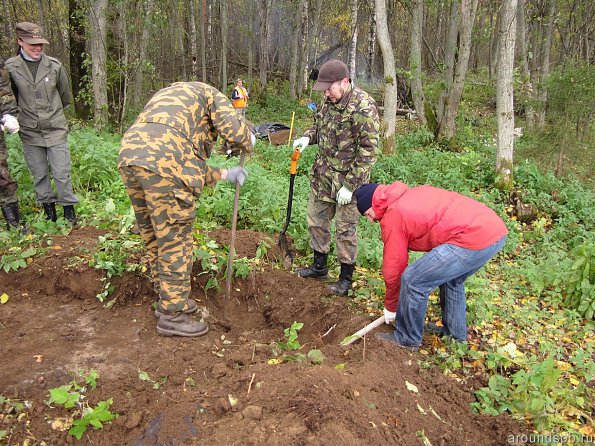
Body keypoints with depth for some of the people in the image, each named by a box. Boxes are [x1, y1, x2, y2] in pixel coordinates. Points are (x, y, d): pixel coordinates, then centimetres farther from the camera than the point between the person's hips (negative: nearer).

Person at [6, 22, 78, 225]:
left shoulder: (54, 65, -2)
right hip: (30, 132, 1)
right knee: (39, 174, 9)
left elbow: (64, 95, 12)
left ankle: (68, 207, 13)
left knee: (61, 172, -1)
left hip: (56, 129, -1)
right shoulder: (10, 67, -3)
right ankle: (48, 207, 22)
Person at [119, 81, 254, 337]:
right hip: (162, 163, -8)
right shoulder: (210, 94, 19)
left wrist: (223, 174, 37)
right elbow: (234, 130, -2)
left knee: (155, 237, 18)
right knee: (175, 239, 1)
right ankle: (172, 316, 9)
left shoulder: (170, 96, 40)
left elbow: (189, 162, 35)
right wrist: (247, 144, 21)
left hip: (129, 156, 9)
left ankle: (169, 301, 32)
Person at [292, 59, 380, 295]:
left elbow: (368, 151, -20)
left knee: (345, 229, 3)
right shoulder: (329, 100, 5)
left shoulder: (363, 107, -20)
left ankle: (346, 277, 21)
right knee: (316, 220, 17)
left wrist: (350, 185, -20)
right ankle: (319, 266, 37)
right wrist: (307, 137, 0)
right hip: (322, 174, 8)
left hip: (348, 178, -8)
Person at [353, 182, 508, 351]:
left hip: (475, 238, -10)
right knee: (451, 278, 31)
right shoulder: (409, 195, 22)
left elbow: (393, 266, 3)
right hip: (494, 227, 10)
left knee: (413, 280, 0)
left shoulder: (392, 216, -3)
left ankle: (407, 339, 17)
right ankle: (456, 333, 43)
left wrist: (390, 307, 18)